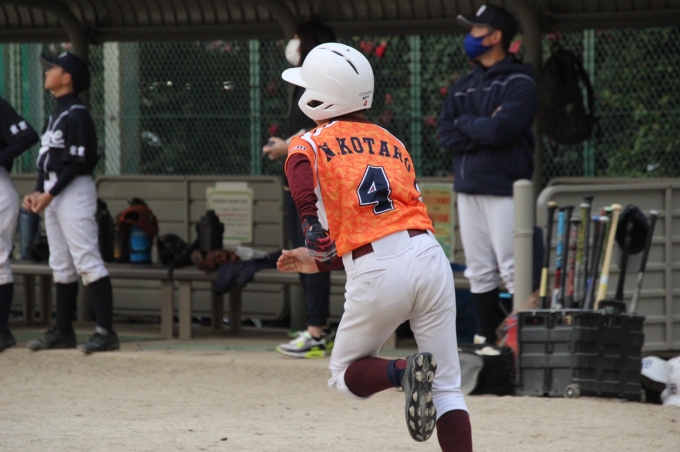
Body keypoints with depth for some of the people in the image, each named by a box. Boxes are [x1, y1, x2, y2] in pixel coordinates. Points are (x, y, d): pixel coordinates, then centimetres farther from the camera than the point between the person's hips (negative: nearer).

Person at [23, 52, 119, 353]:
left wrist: (50, 194, -18)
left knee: (87, 261, -13)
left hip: (73, 191, -10)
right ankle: (63, 331, 18)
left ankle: (106, 332, -17)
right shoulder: (57, 115, 17)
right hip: (52, 194, 10)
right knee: (61, 266, 13)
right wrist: (38, 192, 8)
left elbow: (76, 164, -18)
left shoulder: (76, 115, -12)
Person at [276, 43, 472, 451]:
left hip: (377, 277, -4)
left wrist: (318, 245, -18)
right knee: (446, 385, 9)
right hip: (429, 255, 4)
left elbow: (304, 189, -14)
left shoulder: (308, 145, 9)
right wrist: (322, 262, 28)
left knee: (345, 374, 18)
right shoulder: (394, 145, 23)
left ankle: (403, 371, -13)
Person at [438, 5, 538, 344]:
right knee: (479, 273, 8)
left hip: (503, 189, -7)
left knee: (514, 272, -11)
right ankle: (486, 341, 13)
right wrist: (482, 130, -9)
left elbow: (500, 129, -20)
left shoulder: (518, 83, -6)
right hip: (468, 188, 7)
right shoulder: (464, 85, 17)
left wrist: (465, 124, -3)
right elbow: (445, 134, 7)